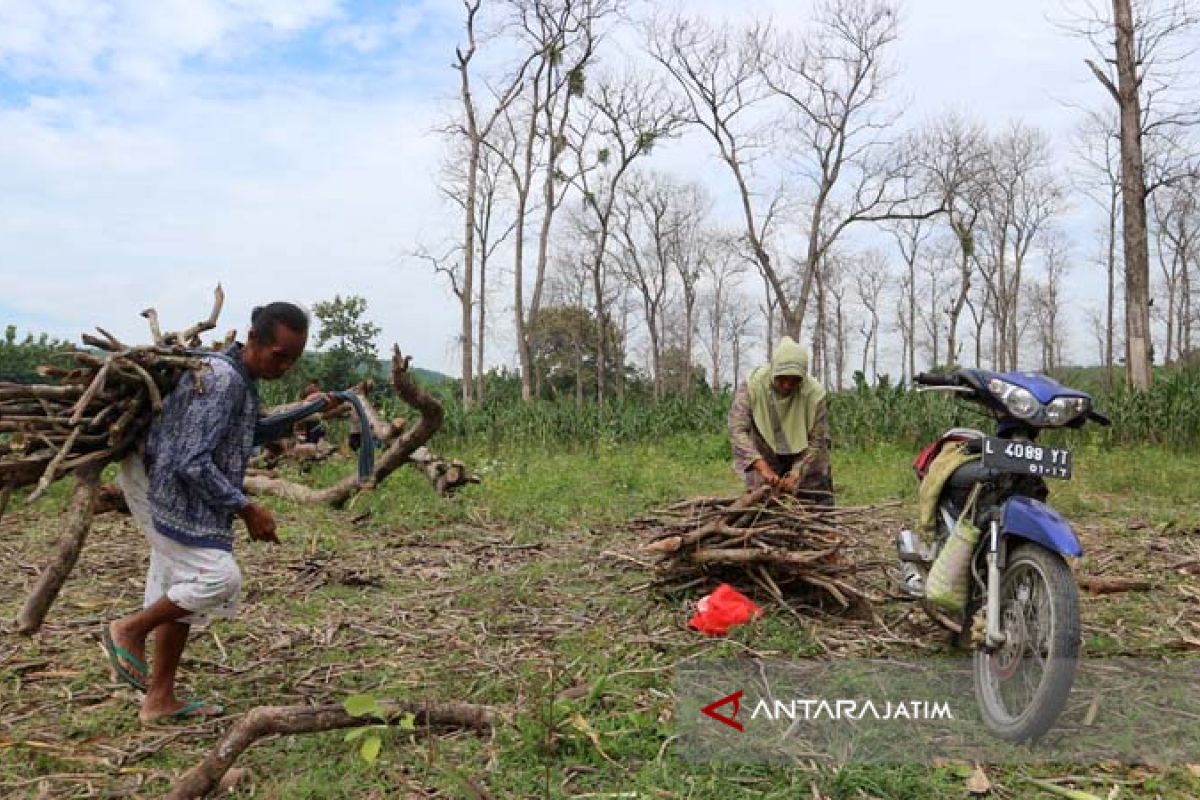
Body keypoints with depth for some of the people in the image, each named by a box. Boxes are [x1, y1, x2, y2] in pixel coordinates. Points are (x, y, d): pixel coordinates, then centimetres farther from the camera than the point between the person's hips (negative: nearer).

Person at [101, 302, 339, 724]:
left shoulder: (242, 379, 7)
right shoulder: (221, 380, -24)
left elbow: (246, 435, 24)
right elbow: (192, 463, -27)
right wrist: (246, 509, -20)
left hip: (182, 501, 10)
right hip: (181, 498, -10)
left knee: (180, 594, 13)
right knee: (219, 579, -13)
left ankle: (160, 700, 22)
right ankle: (129, 630, 7)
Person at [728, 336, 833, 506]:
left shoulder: (814, 392, -23)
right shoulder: (752, 385, -24)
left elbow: (816, 441, -15)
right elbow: (737, 430, -30)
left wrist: (796, 474, -27)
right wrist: (762, 466, -41)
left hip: (804, 456, 1)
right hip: (764, 456, 0)